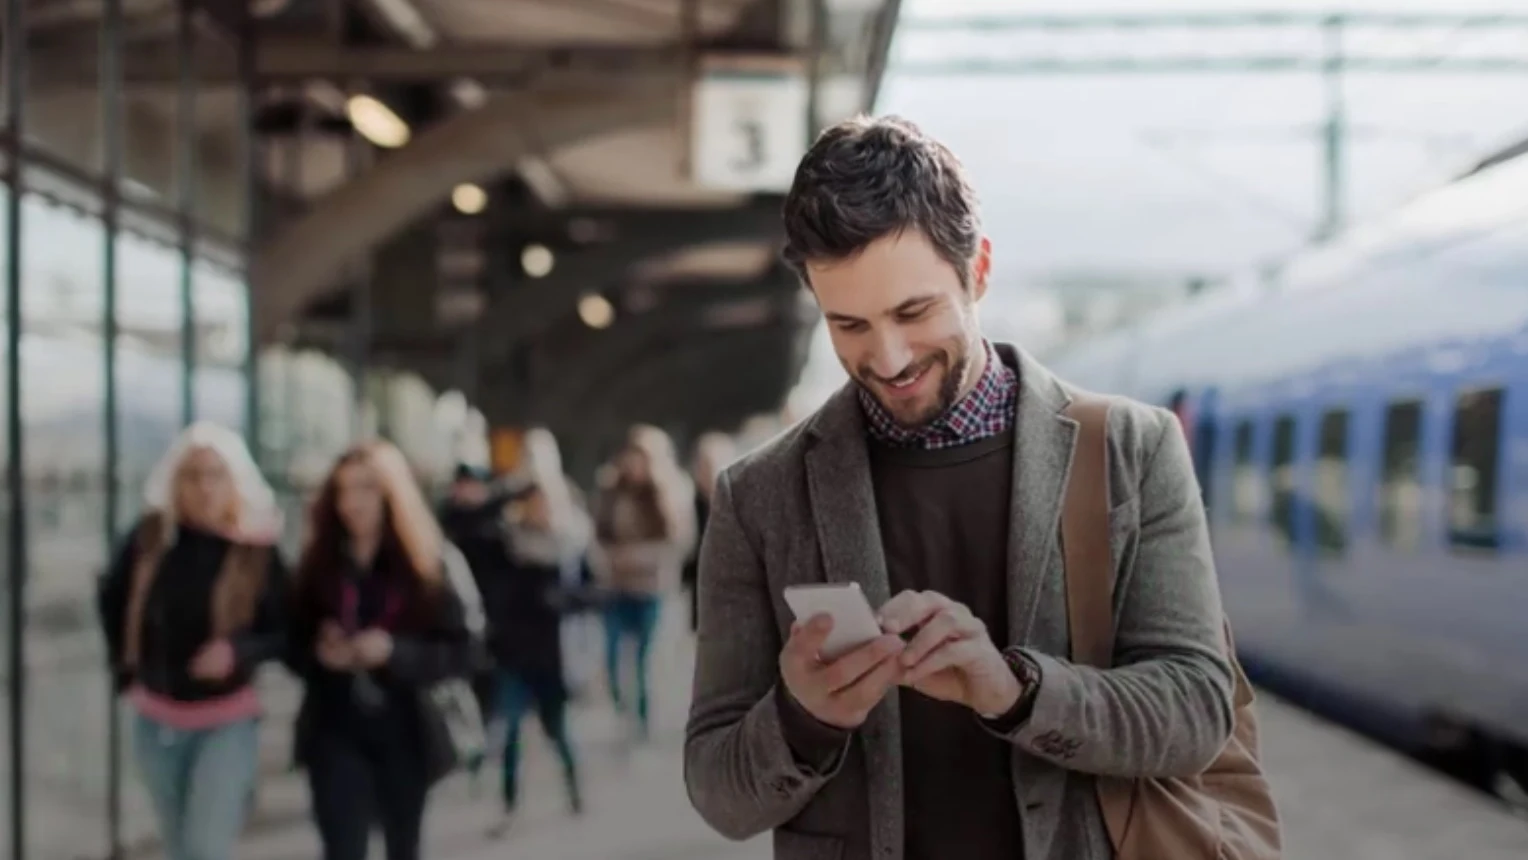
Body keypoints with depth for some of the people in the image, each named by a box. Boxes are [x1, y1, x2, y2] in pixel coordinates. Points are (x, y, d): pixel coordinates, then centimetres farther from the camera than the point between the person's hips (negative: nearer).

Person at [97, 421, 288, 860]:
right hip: (157, 720, 4)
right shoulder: (149, 536, -6)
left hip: (227, 723, -3)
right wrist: (125, 668, 8)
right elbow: (111, 598, 12)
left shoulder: (257, 551, -13)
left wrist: (238, 650, -27)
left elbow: (286, 634, -8)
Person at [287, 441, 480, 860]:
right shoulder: (318, 565, 0)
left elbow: (461, 654, -10)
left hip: (405, 731, 0)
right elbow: (292, 645, 5)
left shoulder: (430, 564, -7)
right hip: (336, 732, 0)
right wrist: (320, 653, -17)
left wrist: (395, 652, -24)